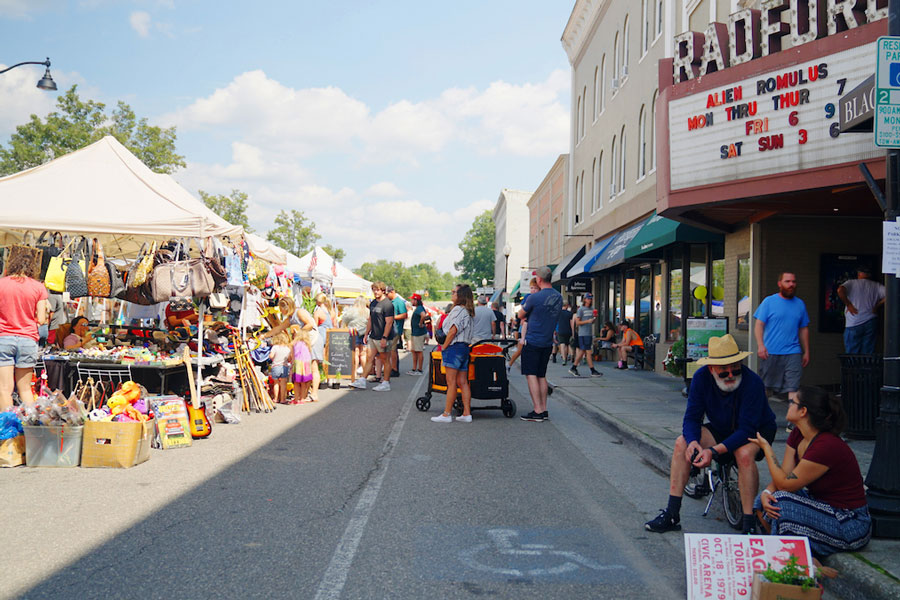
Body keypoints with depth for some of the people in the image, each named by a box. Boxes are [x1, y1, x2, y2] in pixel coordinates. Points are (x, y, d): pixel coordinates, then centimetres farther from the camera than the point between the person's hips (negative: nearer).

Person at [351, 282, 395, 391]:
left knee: (385, 360, 1)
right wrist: (366, 334, 18)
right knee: (369, 358, 8)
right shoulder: (373, 303, 14)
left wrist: (384, 338, -21)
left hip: (383, 338, -8)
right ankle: (362, 381, 11)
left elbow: (389, 322, -17)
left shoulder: (388, 304, -13)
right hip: (373, 337, 8)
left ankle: (386, 383, 7)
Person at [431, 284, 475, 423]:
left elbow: (453, 331, -18)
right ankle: (467, 414, 8)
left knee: (451, 383, -6)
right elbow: (470, 333, 15)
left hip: (454, 348, -9)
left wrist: (443, 347, -9)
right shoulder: (469, 312, 15)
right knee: (463, 382, 8)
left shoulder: (458, 310, -12)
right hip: (465, 348, 9)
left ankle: (446, 414, -3)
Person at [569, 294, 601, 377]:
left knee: (582, 351, 11)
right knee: (588, 352, -6)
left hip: (590, 333, 8)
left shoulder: (592, 309, 15)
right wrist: (587, 321, -20)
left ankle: (573, 368, 20)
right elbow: (577, 322, -9)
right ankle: (593, 371, -4)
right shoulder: (581, 309, -7)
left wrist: (594, 319, -1)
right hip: (583, 334, -8)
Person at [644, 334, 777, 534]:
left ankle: (749, 524, -26)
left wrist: (713, 451, -41)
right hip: (721, 429, 5)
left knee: (744, 454, -37)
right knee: (682, 444, -16)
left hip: (757, 431, -5)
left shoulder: (752, 382, -30)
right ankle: (672, 515, -10)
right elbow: (692, 417, -12)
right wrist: (693, 441, -34)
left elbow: (747, 429, -32)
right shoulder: (702, 377, -16)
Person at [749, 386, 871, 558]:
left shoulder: (827, 446, -28)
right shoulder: (797, 434, 1)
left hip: (851, 523, -9)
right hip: (821, 505, 9)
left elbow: (786, 484, -22)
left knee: (782, 503, -27)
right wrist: (766, 493, -21)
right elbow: (784, 474, 0)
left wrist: (766, 448, -14)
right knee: (763, 503, -9)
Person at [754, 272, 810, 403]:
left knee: (793, 388, -9)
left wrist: (806, 352, 16)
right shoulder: (769, 301, 2)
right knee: (765, 387, 8)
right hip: (770, 353, -2)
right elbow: (759, 325, -2)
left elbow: (804, 329, 18)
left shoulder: (800, 304, 13)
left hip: (793, 353, 2)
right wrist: (760, 345, -15)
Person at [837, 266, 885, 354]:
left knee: (852, 354, 2)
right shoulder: (876, 286, 9)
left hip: (854, 324, -3)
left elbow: (840, 290, -18)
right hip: (871, 323, 3)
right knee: (869, 354, 8)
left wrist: (848, 304, -7)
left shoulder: (851, 283, 3)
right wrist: (877, 306, 6)